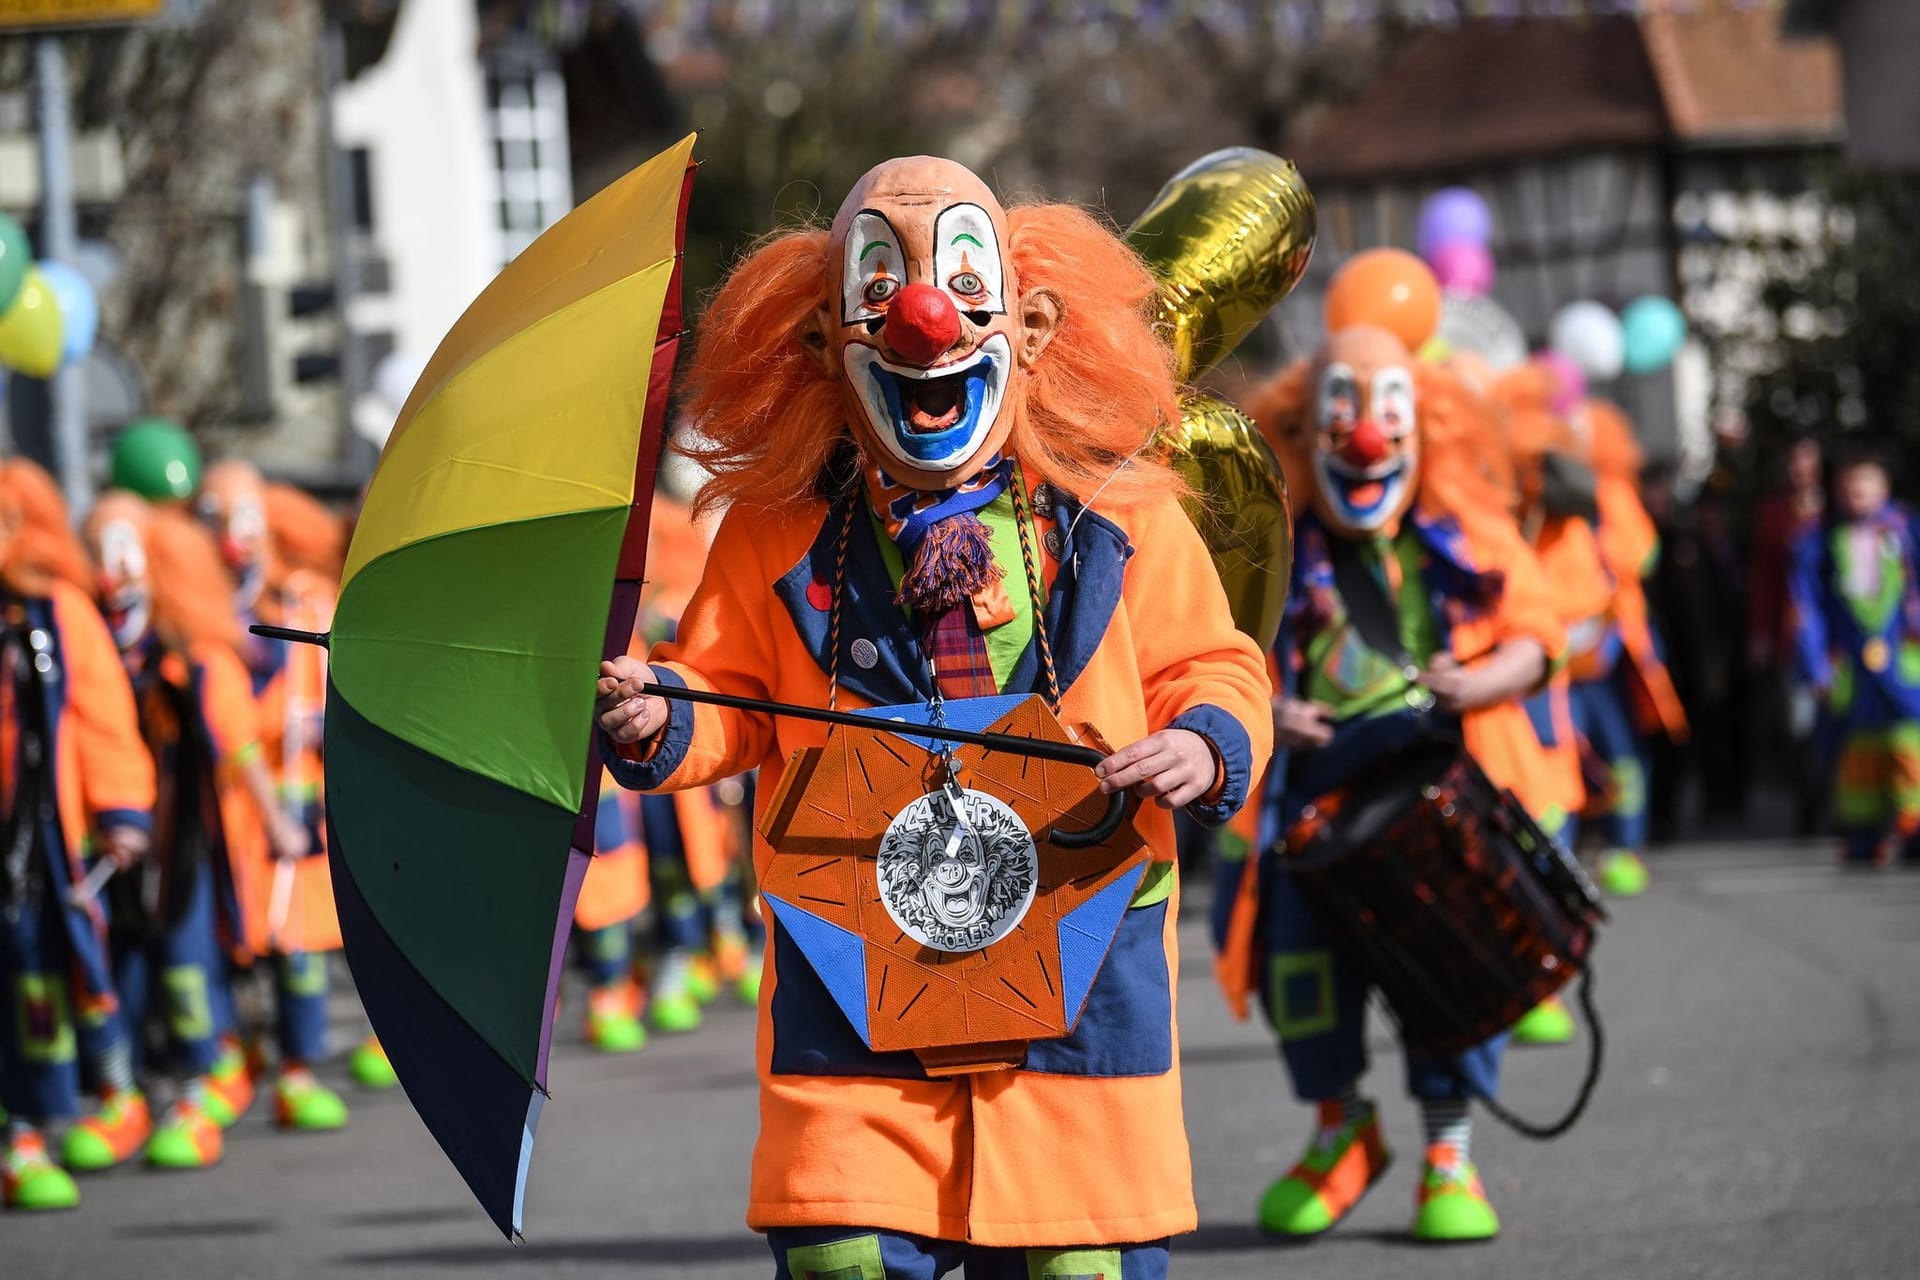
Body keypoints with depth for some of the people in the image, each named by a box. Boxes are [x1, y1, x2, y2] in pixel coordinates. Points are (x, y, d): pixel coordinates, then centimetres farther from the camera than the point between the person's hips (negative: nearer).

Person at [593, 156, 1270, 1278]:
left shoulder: (1120, 513, 7)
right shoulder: (780, 529, 8)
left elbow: (1211, 669, 13)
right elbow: (729, 696, 13)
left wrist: (1208, 744, -8)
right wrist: (658, 723, -8)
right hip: (854, 962, 0)